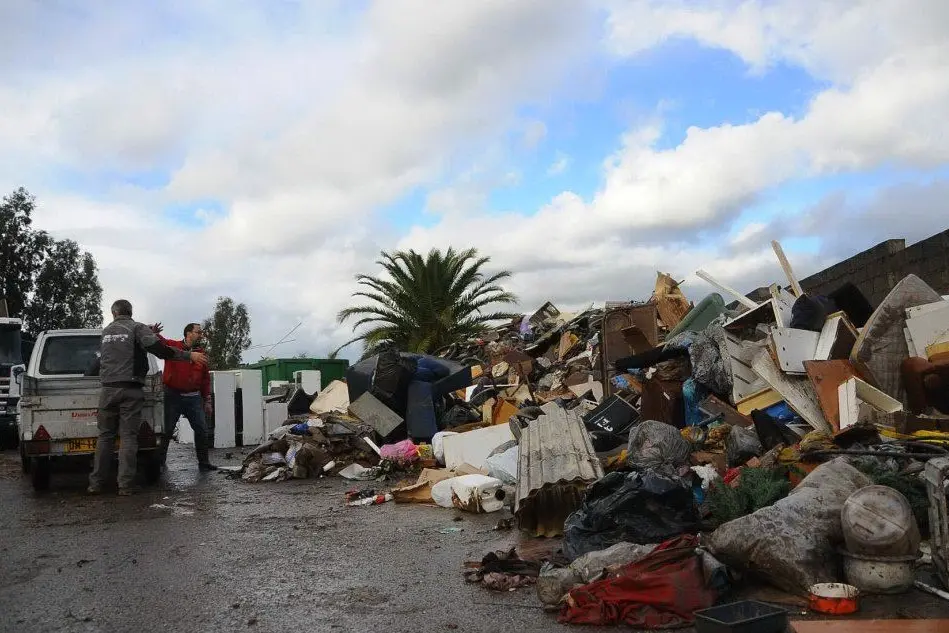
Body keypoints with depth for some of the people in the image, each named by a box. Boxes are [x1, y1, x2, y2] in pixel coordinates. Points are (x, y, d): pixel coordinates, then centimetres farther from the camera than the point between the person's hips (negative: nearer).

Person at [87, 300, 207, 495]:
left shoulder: (106, 331, 14)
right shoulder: (137, 328, -2)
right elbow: (159, 349, -15)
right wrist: (189, 355, -12)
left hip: (108, 390, 4)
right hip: (131, 391, -4)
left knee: (105, 436, 11)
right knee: (128, 437, -2)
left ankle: (96, 483, 11)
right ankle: (125, 485, -4)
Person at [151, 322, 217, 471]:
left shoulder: (201, 353, 9)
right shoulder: (171, 346, -3)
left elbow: (206, 379, 13)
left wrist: (207, 401, 12)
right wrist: (153, 332, -38)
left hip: (193, 397, 4)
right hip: (173, 396, -4)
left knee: (202, 430, 3)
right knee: (166, 430, 2)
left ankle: (203, 463, 13)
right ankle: (159, 462, 14)